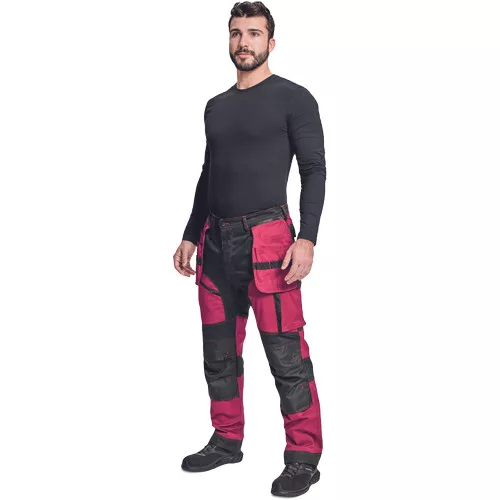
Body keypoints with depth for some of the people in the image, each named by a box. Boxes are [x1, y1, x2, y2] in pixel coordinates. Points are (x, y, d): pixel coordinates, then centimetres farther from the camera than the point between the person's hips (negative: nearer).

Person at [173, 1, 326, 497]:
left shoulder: (293, 98, -2)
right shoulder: (216, 106, 17)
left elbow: (314, 171, -7)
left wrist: (306, 239, -17)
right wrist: (190, 237, 19)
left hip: (267, 239, -7)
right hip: (216, 241, 7)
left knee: (286, 357, -6)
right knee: (219, 354, 12)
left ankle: (304, 458, 5)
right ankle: (227, 441, 27)